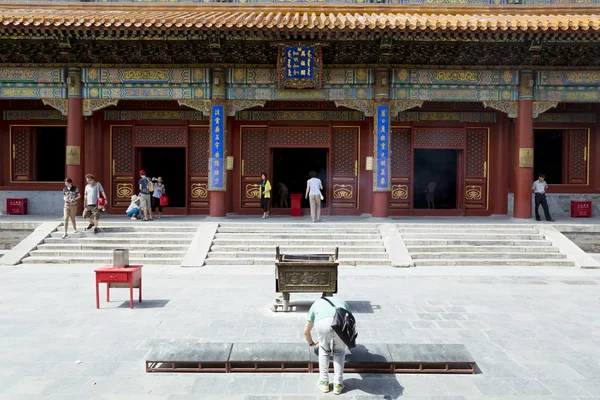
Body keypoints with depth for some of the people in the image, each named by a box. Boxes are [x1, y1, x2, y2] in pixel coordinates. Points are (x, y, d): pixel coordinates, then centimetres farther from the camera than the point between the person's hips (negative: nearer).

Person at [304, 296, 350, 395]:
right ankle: (338, 384, 29)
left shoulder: (316, 304, 41)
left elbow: (306, 331, 46)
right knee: (339, 352, 28)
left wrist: (311, 343, 65)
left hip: (322, 323, -1)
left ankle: (324, 382, 34)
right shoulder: (342, 302, 43)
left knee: (324, 351, 29)